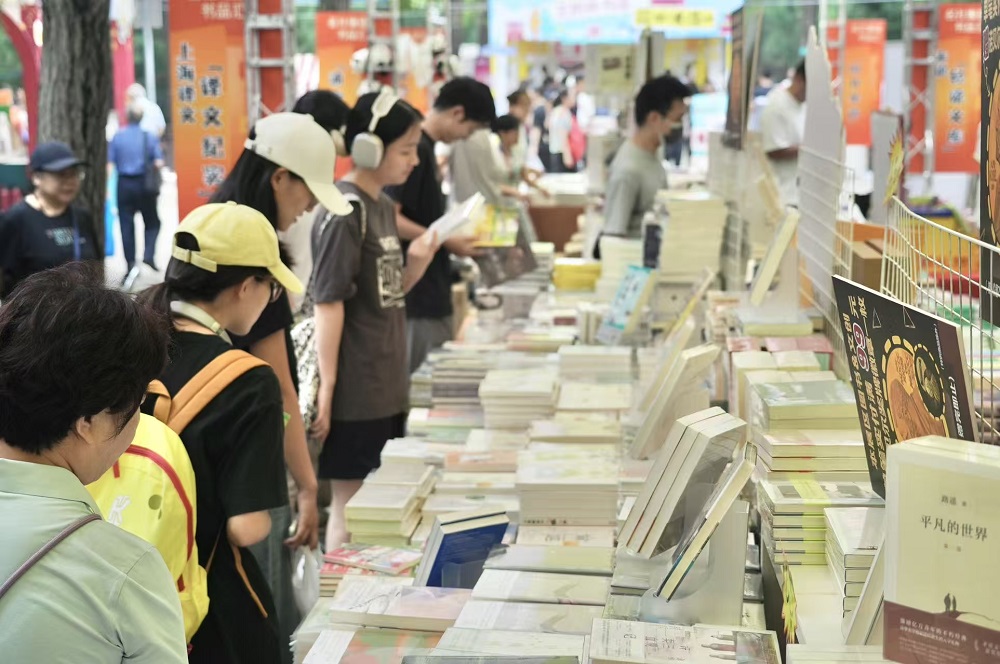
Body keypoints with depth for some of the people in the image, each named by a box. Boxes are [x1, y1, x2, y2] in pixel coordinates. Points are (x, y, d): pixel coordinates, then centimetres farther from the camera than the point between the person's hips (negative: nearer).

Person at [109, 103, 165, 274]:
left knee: (126, 225, 6)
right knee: (152, 222, 12)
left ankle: (130, 263, 6)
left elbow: (109, 164, -3)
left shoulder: (117, 138, 2)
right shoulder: (151, 137, -1)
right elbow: (159, 163, -7)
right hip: (144, 184, -1)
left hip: (124, 185, 1)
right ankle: (148, 254, -8)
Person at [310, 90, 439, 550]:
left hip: (387, 389, 9)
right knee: (350, 506, 2)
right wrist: (326, 390, -18)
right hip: (356, 392, -9)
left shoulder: (383, 206, 11)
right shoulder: (344, 211, -15)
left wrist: (415, 266, -3)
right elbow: (329, 304, -17)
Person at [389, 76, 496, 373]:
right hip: (416, 295, -10)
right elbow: (389, 218, -23)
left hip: (432, 292, 10)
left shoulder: (425, 147, 13)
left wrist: (451, 237, 15)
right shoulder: (416, 149, -17)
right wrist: (446, 242, -18)